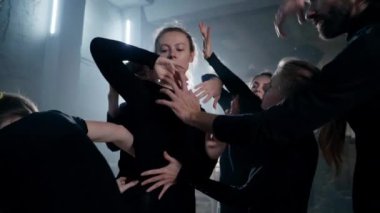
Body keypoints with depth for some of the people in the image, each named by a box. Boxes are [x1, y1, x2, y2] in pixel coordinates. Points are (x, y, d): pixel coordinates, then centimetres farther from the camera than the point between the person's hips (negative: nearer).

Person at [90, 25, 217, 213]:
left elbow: (205, 166, 1)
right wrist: (152, 60, -18)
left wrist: (181, 172, -18)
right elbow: (100, 47, -12)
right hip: (133, 197, -3)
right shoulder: (141, 91, -4)